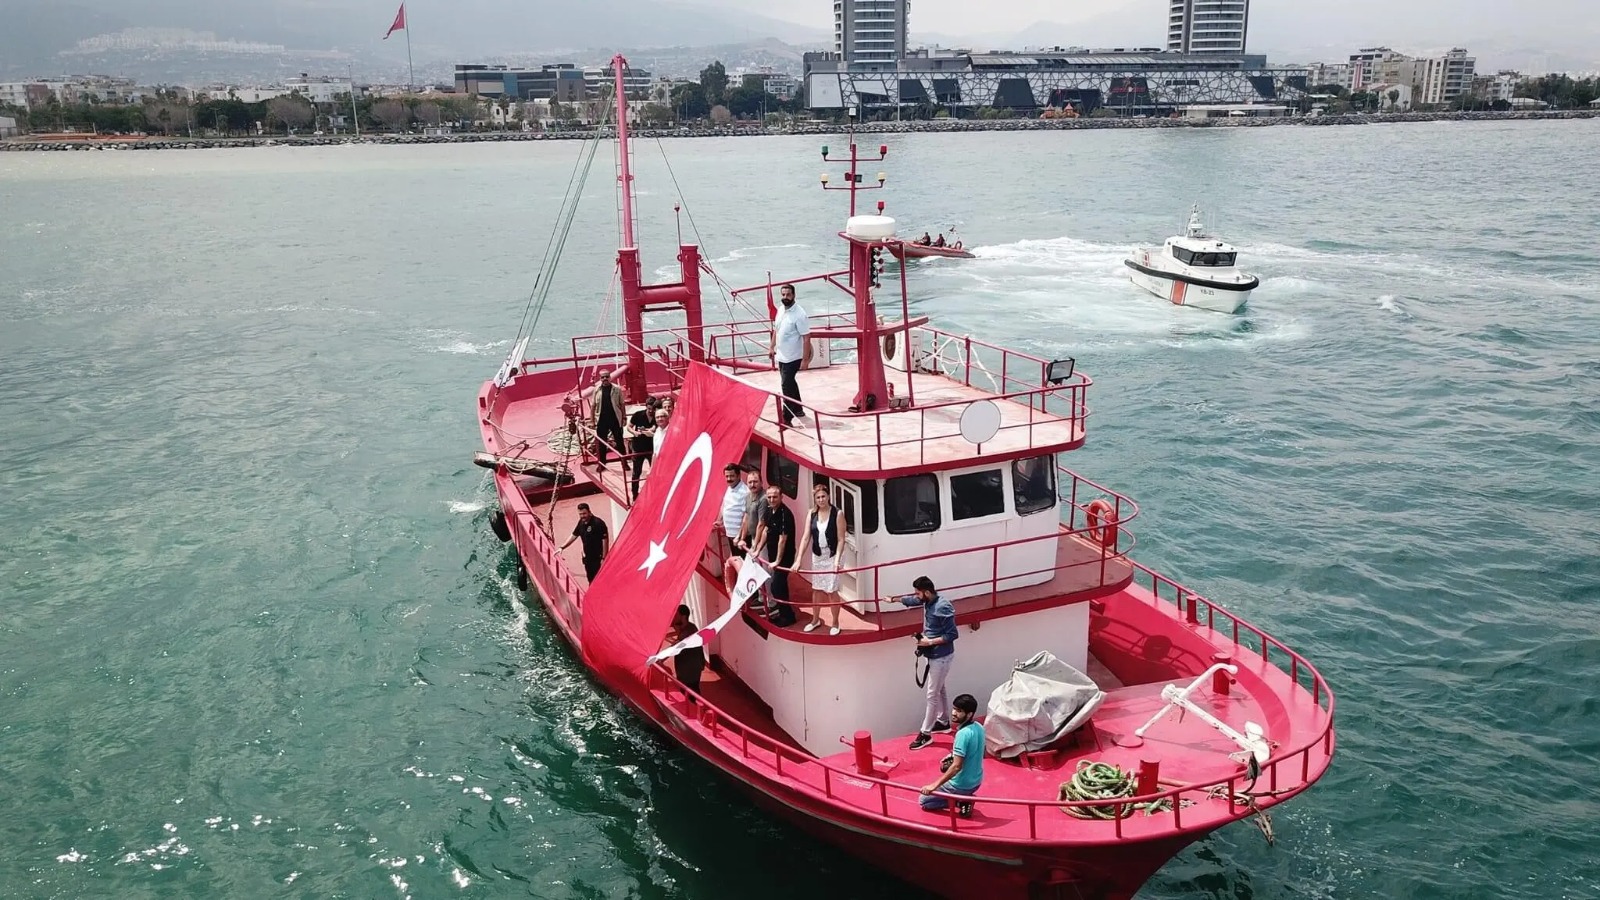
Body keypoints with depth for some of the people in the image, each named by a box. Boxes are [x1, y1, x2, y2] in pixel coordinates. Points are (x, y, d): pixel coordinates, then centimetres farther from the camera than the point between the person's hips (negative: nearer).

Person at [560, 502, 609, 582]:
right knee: (591, 580, 18)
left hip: (598, 558, -8)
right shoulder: (581, 523, 3)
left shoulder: (598, 523, -20)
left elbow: (605, 540, -20)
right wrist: (562, 547, 10)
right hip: (588, 558, 8)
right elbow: (574, 536, 16)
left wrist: (604, 558, -20)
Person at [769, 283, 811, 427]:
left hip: (792, 357, -8)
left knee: (787, 385, -9)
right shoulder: (781, 310, 4)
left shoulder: (799, 314, -21)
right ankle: (798, 409, 35)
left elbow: (806, 337, -21)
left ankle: (787, 418, -4)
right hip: (781, 355, 8)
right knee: (790, 383, 19)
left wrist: (805, 359, -23)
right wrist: (772, 347, 20)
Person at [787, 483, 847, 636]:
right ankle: (816, 620, 32)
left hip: (831, 556, -4)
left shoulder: (838, 513, -14)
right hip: (817, 556, 4)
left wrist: (837, 559, -21)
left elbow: (840, 539, -13)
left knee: (832, 590, 0)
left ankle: (835, 623, 16)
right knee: (816, 589, 15)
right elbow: (806, 537, -3)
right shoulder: (811, 514, -2)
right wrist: (798, 559, -9)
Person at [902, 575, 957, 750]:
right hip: (934, 655, 9)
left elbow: (952, 635, -25)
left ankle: (925, 734, 3)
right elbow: (912, 601, 22)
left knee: (932, 694, -3)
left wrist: (930, 642, -24)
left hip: (941, 656, -9)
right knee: (939, 689, 23)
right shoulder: (927, 601, -1)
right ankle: (942, 722, 39)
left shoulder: (943, 608, -28)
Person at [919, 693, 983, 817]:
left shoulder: (963, 734, -29)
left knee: (924, 800, 9)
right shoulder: (979, 727, -3)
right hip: (976, 781, 8)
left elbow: (956, 766, -31)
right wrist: (953, 756, 13)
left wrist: (935, 785, -29)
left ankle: (960, 801, -2)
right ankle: (964, 798, 13)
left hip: (962, 786, -8)